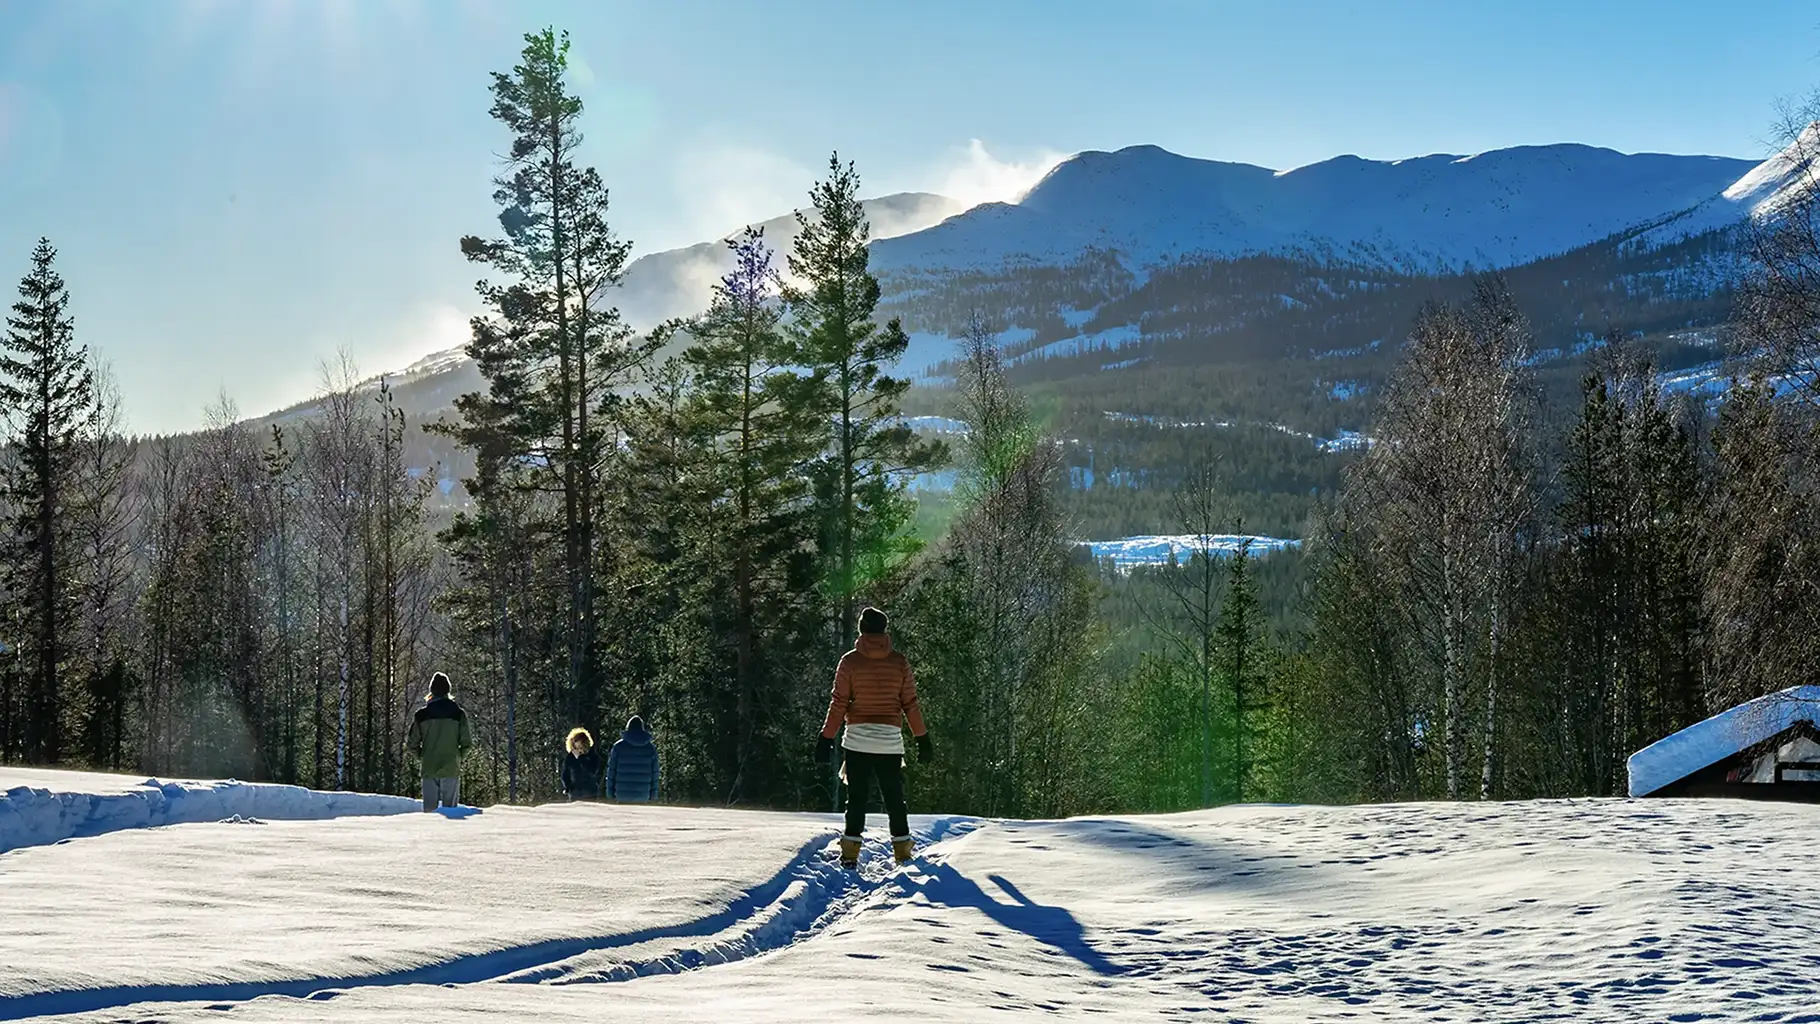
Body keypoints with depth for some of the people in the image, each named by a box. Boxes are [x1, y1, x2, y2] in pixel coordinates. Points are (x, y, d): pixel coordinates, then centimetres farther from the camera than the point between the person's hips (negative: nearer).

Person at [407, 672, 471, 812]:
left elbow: (412, 744, 0)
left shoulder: (421, 714, 0)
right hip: (451, 769, -1)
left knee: (429, 810, 5)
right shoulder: (458, 713, -1)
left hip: (429, 769, 1)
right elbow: (467, 743, -4)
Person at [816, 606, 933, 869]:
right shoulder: (899, 662, 1)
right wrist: (923, 738, 12)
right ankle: (901, 847, 14)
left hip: (857, 739, -1)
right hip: (890, 739, 1)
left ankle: (851, 851, -5)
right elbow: (910, 704, 4)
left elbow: (838, 704, -4)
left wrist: (826, 738, 0)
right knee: (894, 795, 12)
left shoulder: (850, 661, -3)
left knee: (857, 796, 2)